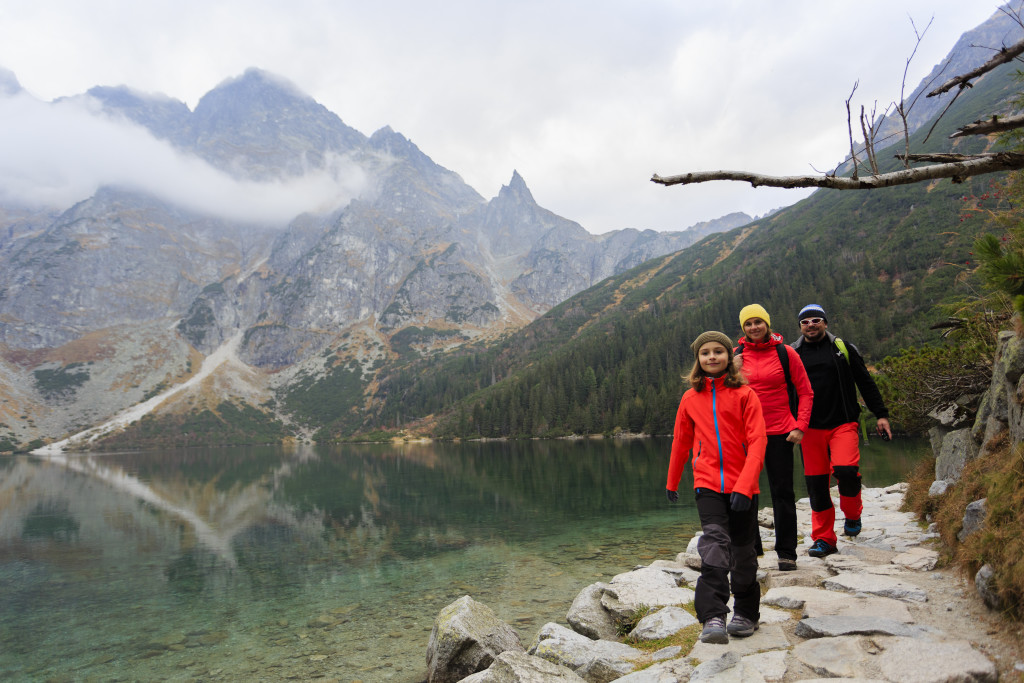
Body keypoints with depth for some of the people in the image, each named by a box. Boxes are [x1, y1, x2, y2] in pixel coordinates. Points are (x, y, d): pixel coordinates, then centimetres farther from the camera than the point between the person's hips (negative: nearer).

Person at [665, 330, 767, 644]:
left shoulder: (745, 394, -2)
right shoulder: (691, 399, 7)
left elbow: (757, 442, -8)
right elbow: (680, 443, 17)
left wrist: (744, 486, -19)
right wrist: (672, 483, 25)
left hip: (742, 486, -1)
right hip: (708, 484, 1)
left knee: (742, 550, 9)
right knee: (714, 540, -17)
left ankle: (746, 614, 28)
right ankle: (713, 619, -21)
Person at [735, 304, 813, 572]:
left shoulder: (785, 353, -1)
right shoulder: (737, 354, 4)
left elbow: (805, 392, 1)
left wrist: (800, 426, -7)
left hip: (779, 431, -2)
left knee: (782, 492, 5)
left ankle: (786, 552, 18)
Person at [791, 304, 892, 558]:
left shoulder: (843, 348, 7)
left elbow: (865, 383, 10)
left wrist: (881, 414, 6)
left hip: (843, 424, -1)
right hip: (810, 429, 1)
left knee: (846, 470, -20)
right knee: (816, 482, 2)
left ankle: (852, 515, 11)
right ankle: (824, 539, 15)